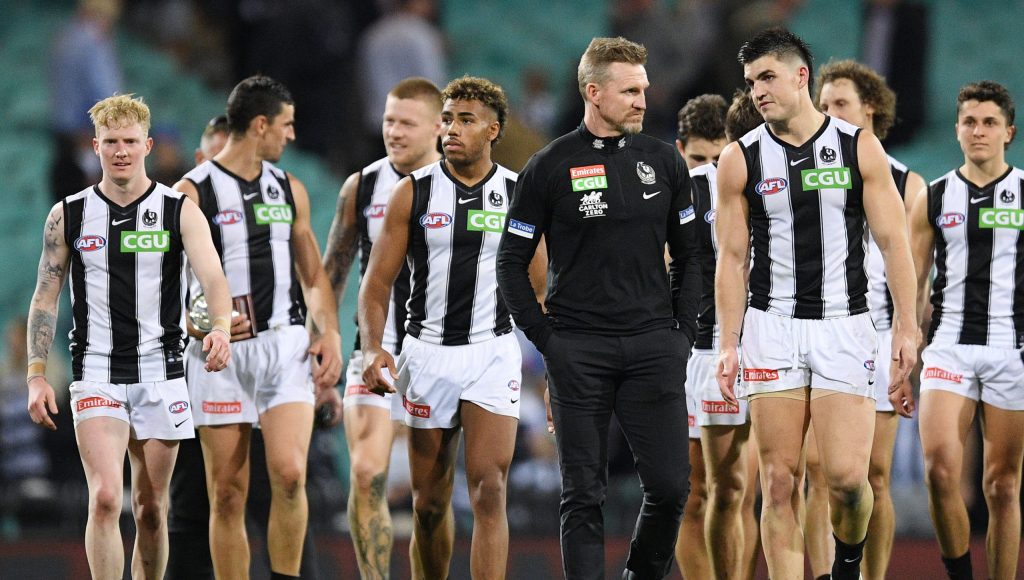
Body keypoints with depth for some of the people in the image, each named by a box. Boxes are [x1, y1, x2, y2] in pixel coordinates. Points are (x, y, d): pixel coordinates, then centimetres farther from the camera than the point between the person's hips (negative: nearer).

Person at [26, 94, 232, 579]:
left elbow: (211, 276, -14)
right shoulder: (68, 216, 4)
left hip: (161, 373, 1)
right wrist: (36, 375, -1)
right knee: (105, 498, -17)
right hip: (96, 373, -1)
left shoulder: (180, 211, 0)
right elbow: (45, 298, 8)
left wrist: (220, 327, -35)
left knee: (150, 508, 8)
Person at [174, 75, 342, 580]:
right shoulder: (193, 193, -2)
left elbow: (313, 273, 20)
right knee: (228, 495, -1)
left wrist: (330, 333, 4)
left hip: (286, 347, 3)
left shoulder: (289, 189, 13)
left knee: (289, 472, -17)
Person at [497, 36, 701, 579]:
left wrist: (682, 330, 7)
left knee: (669, 484, -2)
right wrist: (545, 338, -3)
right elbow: (512, 263, 3)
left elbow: (689, 254, 16)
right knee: (583, 494, 0)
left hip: (653, 346, 2)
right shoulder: (549, 167, -1)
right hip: (578, 350, -2)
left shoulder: (663, 161, 8)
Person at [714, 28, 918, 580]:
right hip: (772, 328, 1)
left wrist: (906, 327, -4)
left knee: (846, 476, -10)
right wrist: (728, 344, -2)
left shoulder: (860, 147, 2)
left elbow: (892, 242, 2)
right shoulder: (741, 158, 3)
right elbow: (733, 257, 5)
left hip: (844, 327, -1)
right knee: (779, 481, -3)